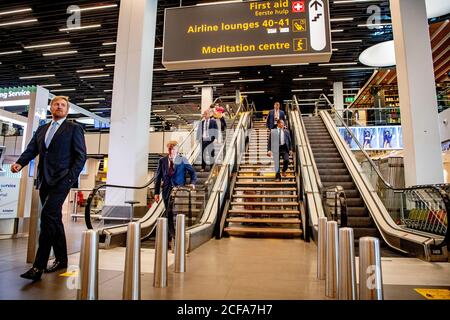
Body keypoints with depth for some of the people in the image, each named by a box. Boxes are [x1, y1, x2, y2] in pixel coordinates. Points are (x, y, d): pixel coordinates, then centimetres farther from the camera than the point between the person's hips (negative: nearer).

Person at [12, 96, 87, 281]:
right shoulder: (41, 130, 20)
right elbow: (31, 150, 13)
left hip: (61, 179, -6)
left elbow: (81, 156, -3)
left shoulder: (74, 129, 3)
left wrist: (71, 177, -12)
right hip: (44, 180, 6)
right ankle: (61, 260, 22)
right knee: (54, 219, 11)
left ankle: (39, 266, -11)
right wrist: (20, 163, -7)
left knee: (48, 216, -16)